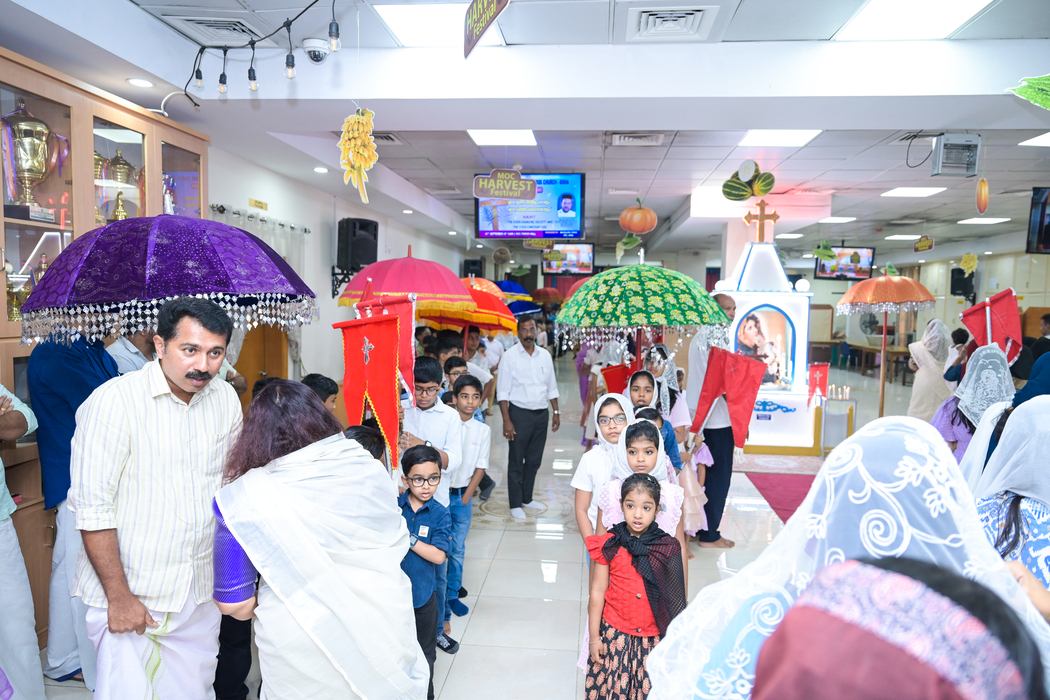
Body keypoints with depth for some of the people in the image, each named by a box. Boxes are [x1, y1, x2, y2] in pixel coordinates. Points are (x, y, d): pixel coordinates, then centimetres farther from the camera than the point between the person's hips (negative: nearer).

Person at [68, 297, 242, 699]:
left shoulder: (226, 400, 0)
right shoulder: (114, 401, -16)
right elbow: (93, 510, -14)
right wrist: (118, 597, -13)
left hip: (200, 594, 5)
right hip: (128, 594, -4)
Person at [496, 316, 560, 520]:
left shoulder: (545, 356, 7)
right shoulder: (510, 356, -7)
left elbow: (552, 387, 14)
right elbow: (502, 392, -9)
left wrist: (556, 412, 9)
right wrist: (506, 421, -15)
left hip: (541, 414, 5)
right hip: (519, 413, -5)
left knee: (534, 460, 13)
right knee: (516, 462, 3)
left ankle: (527, 498, 28)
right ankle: (515, 504, 13)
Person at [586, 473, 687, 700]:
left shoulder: (669, 548, -7)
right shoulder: (609, 546, -9)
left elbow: (677, 599, 1)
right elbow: (597, 592, -3)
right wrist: (594, 637, 0)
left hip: (654, 638, 1)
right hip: (615, 633, 0)